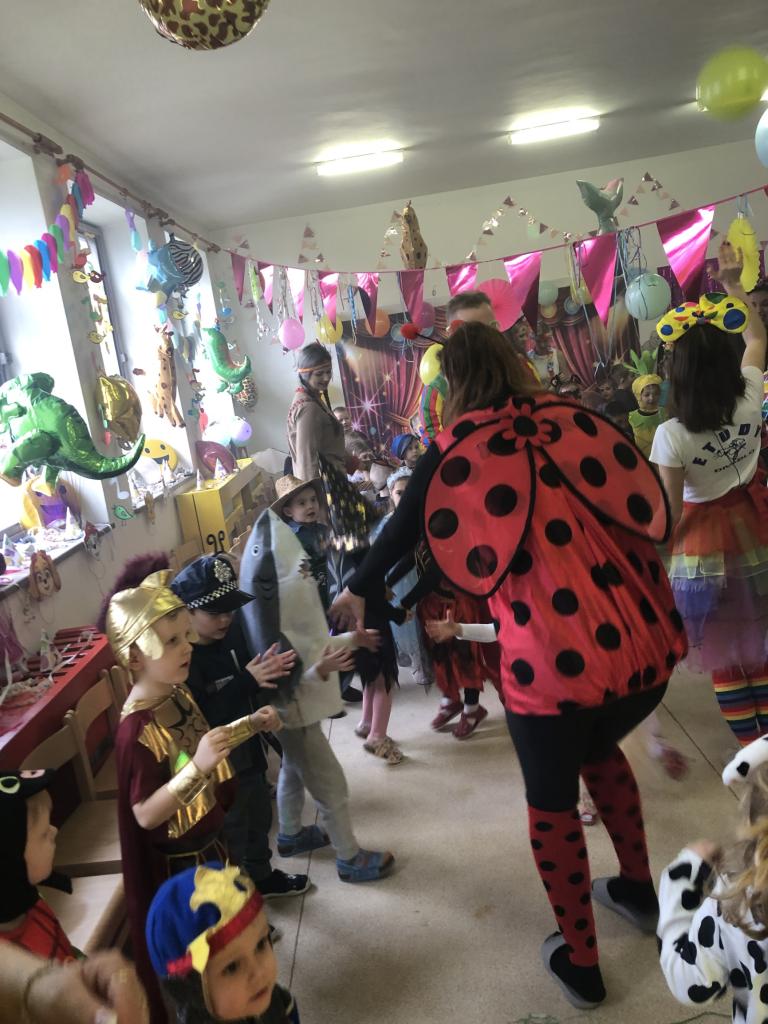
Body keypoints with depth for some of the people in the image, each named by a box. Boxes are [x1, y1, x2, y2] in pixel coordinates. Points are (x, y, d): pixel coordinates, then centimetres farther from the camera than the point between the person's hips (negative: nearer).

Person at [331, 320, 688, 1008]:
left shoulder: (456, 451, -1)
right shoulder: (572, 421, 5)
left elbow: (403, 531, 13)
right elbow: (642, 515, 11)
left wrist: (356, 591, 31)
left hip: (551, 663, -4)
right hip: (643, 643, 4)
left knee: (552, 800, 22)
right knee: (601, 750, 34)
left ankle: (580, 963, 39)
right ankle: (638, 889, 51)